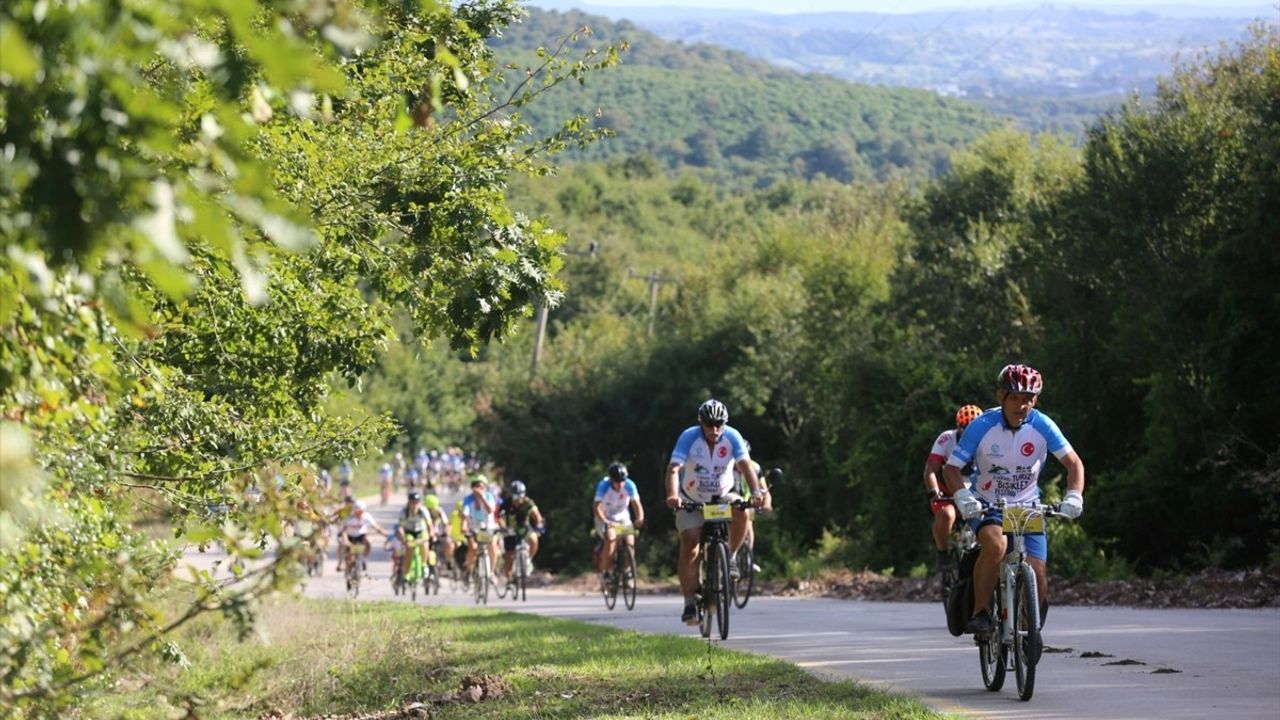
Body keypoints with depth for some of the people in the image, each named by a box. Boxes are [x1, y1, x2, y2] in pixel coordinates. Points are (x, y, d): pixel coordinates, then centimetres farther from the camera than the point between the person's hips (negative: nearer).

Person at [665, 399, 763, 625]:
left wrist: (755, 493, -45)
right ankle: (689, 604, -8)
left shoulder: (732, 437, -17)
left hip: (722, 496, 1)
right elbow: (673, 469, -31)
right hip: (692, 500, -1)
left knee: (741, 513, -31)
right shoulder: (689, 437, -21)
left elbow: (746, 465, -27)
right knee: (689, 549, -14)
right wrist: (672, 496, -49)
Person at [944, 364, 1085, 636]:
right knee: (996, 544, -36)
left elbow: (1074, 462, -9)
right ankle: (980, 613, -22)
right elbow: (952, 468, -13)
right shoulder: (982, 426, -15)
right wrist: (963, 498, -32)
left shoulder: (1042, 426, -11)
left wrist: (1073, 497, -26)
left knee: (1037, 577, -12)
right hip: (986, 506, -2)